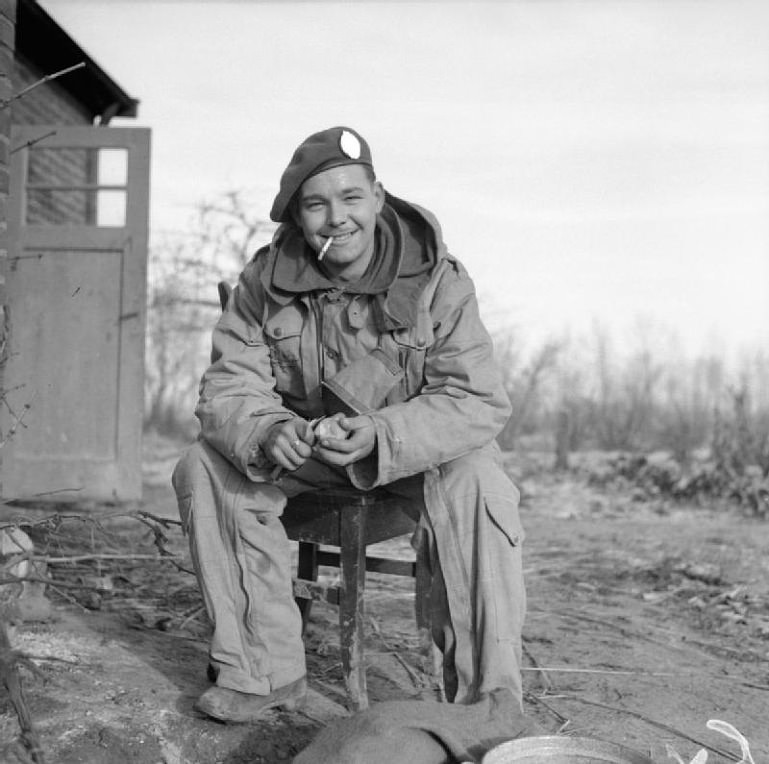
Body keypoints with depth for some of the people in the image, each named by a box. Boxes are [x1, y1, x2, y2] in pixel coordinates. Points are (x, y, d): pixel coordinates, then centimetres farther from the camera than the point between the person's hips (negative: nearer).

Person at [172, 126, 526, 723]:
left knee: (476, 485, -34)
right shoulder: (265, 282, -10)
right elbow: (228, 389, -13)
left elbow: (478, 401, -23)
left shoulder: (437, 279, -17)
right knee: (204, 468, -20)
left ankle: (489, 700, -23)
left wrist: (381, 435, -41)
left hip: (416, 446, -2)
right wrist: (267, 433, -38)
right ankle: (264, 670, -12)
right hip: (301, 445, 3)